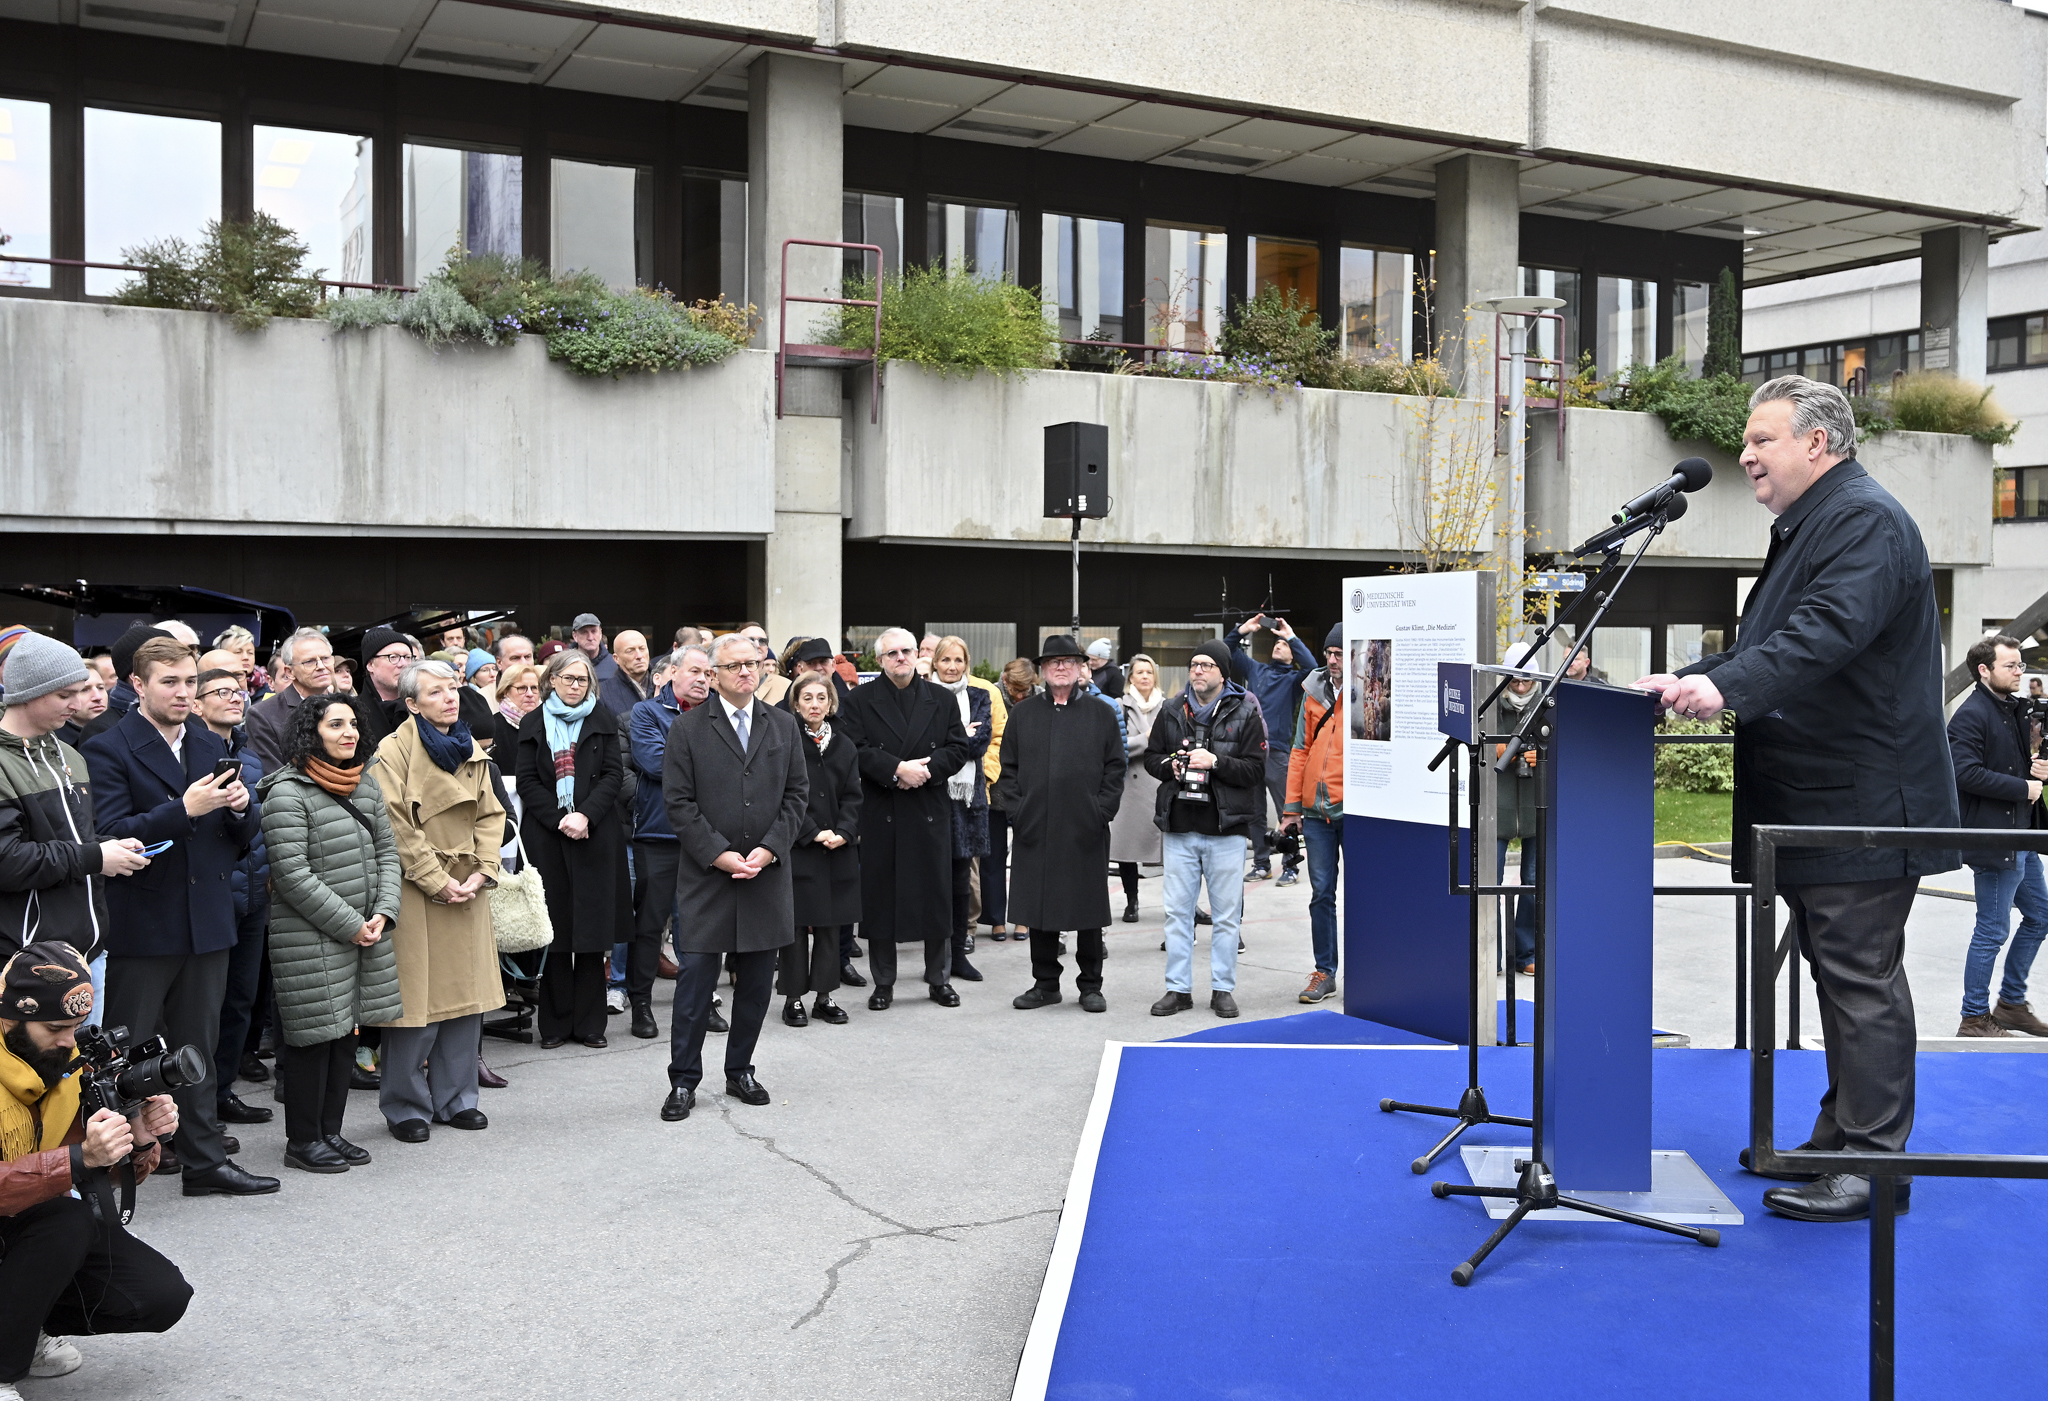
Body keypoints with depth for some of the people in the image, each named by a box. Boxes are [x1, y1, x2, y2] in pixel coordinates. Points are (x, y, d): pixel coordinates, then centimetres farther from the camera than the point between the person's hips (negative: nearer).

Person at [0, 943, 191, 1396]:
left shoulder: (75, 1062, -4)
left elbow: (119, 1172, 0)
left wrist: (141, 1139, -22)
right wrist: (80, 1158, -44)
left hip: (48, 1234, 6)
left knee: (163, 1297, -10)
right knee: (68, 1217, -33)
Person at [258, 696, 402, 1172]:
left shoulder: (365, 783, 10)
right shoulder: (288, 793, -13)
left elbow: (387, 852, 12)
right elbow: (292, 875, -17)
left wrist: (382, 914, -3)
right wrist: (349, 925, -15)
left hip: (365, 931, 7)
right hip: (310, 937, -7)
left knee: (347, 1030, 12)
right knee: (315, 1035, -1)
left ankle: (330, 1130, 23)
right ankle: (302, 1141, 12)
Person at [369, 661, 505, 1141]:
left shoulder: (472, 750, 13)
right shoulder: (395, 750, -8)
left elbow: (490, 814, 11)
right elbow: (397, 827, -13)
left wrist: (482, 872, -3)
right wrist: (437, 881, -14)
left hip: (467, 889, 6)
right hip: (416, 888, -6)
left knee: (466, 992, 9)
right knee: (416, 997, -3)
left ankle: (455, 1097, 21)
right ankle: (405, 1106, 10)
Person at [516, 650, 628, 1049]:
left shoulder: (603, 721, 9)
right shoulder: (533, 724, 10)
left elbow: (614, 774, 2)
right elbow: (527, 781, 4)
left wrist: (586, 816, -12)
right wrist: (560, 819, -9)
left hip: (596, 835, 0)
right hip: (546, 835, 0)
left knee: (593, 926, 0)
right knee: (555, 928, 1)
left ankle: (589, 1023, 6)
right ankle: (555, 1023, 9)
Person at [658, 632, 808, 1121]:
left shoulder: (783, 726, 9)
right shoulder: (688, 728, 0)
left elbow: (797, 794, 6)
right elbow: (679, 802, -4)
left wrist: (769, 849, -7)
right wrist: (717, 854, -13)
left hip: (767, 875, 3)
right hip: (706, 876, -3)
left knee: (756, 982, 9)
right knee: (695, 980, -1)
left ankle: (740, 1071, 24)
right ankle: (684, 1081, 10)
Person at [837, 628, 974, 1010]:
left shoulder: (942, 700, 9)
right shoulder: (860, 700, 2)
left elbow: (960, 748, 3)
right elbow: (854, 750, -8)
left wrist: (925, 769, -13)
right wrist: (896, 769, -19)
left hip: (930, 812, 2)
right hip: (879, 814, -1)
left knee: (936, 896, 6)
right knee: (880, 897, 3)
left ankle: (939, 979, 19)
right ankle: (883, 983, 15)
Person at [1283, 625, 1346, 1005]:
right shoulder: (1313, 692, 9)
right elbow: (1300, 751, 12)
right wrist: (1292, 807, 8)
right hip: (1316, 810, 4)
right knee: (1321, 894, 7)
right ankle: (1325, 972, 15)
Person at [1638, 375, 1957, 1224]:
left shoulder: (1864, 520, -13)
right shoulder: (1808, 526, 20)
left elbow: (1827, 634, -30)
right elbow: (1767, 645, 24)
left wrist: (1727, 687, -40)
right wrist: (1687, 681, 13)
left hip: (1862, 803, -11)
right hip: (1813, 803, 11)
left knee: (1861, 978, -6)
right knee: (1839, 974, 16)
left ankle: (1873, 1162, 1)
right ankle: (1841, 1134, 26)